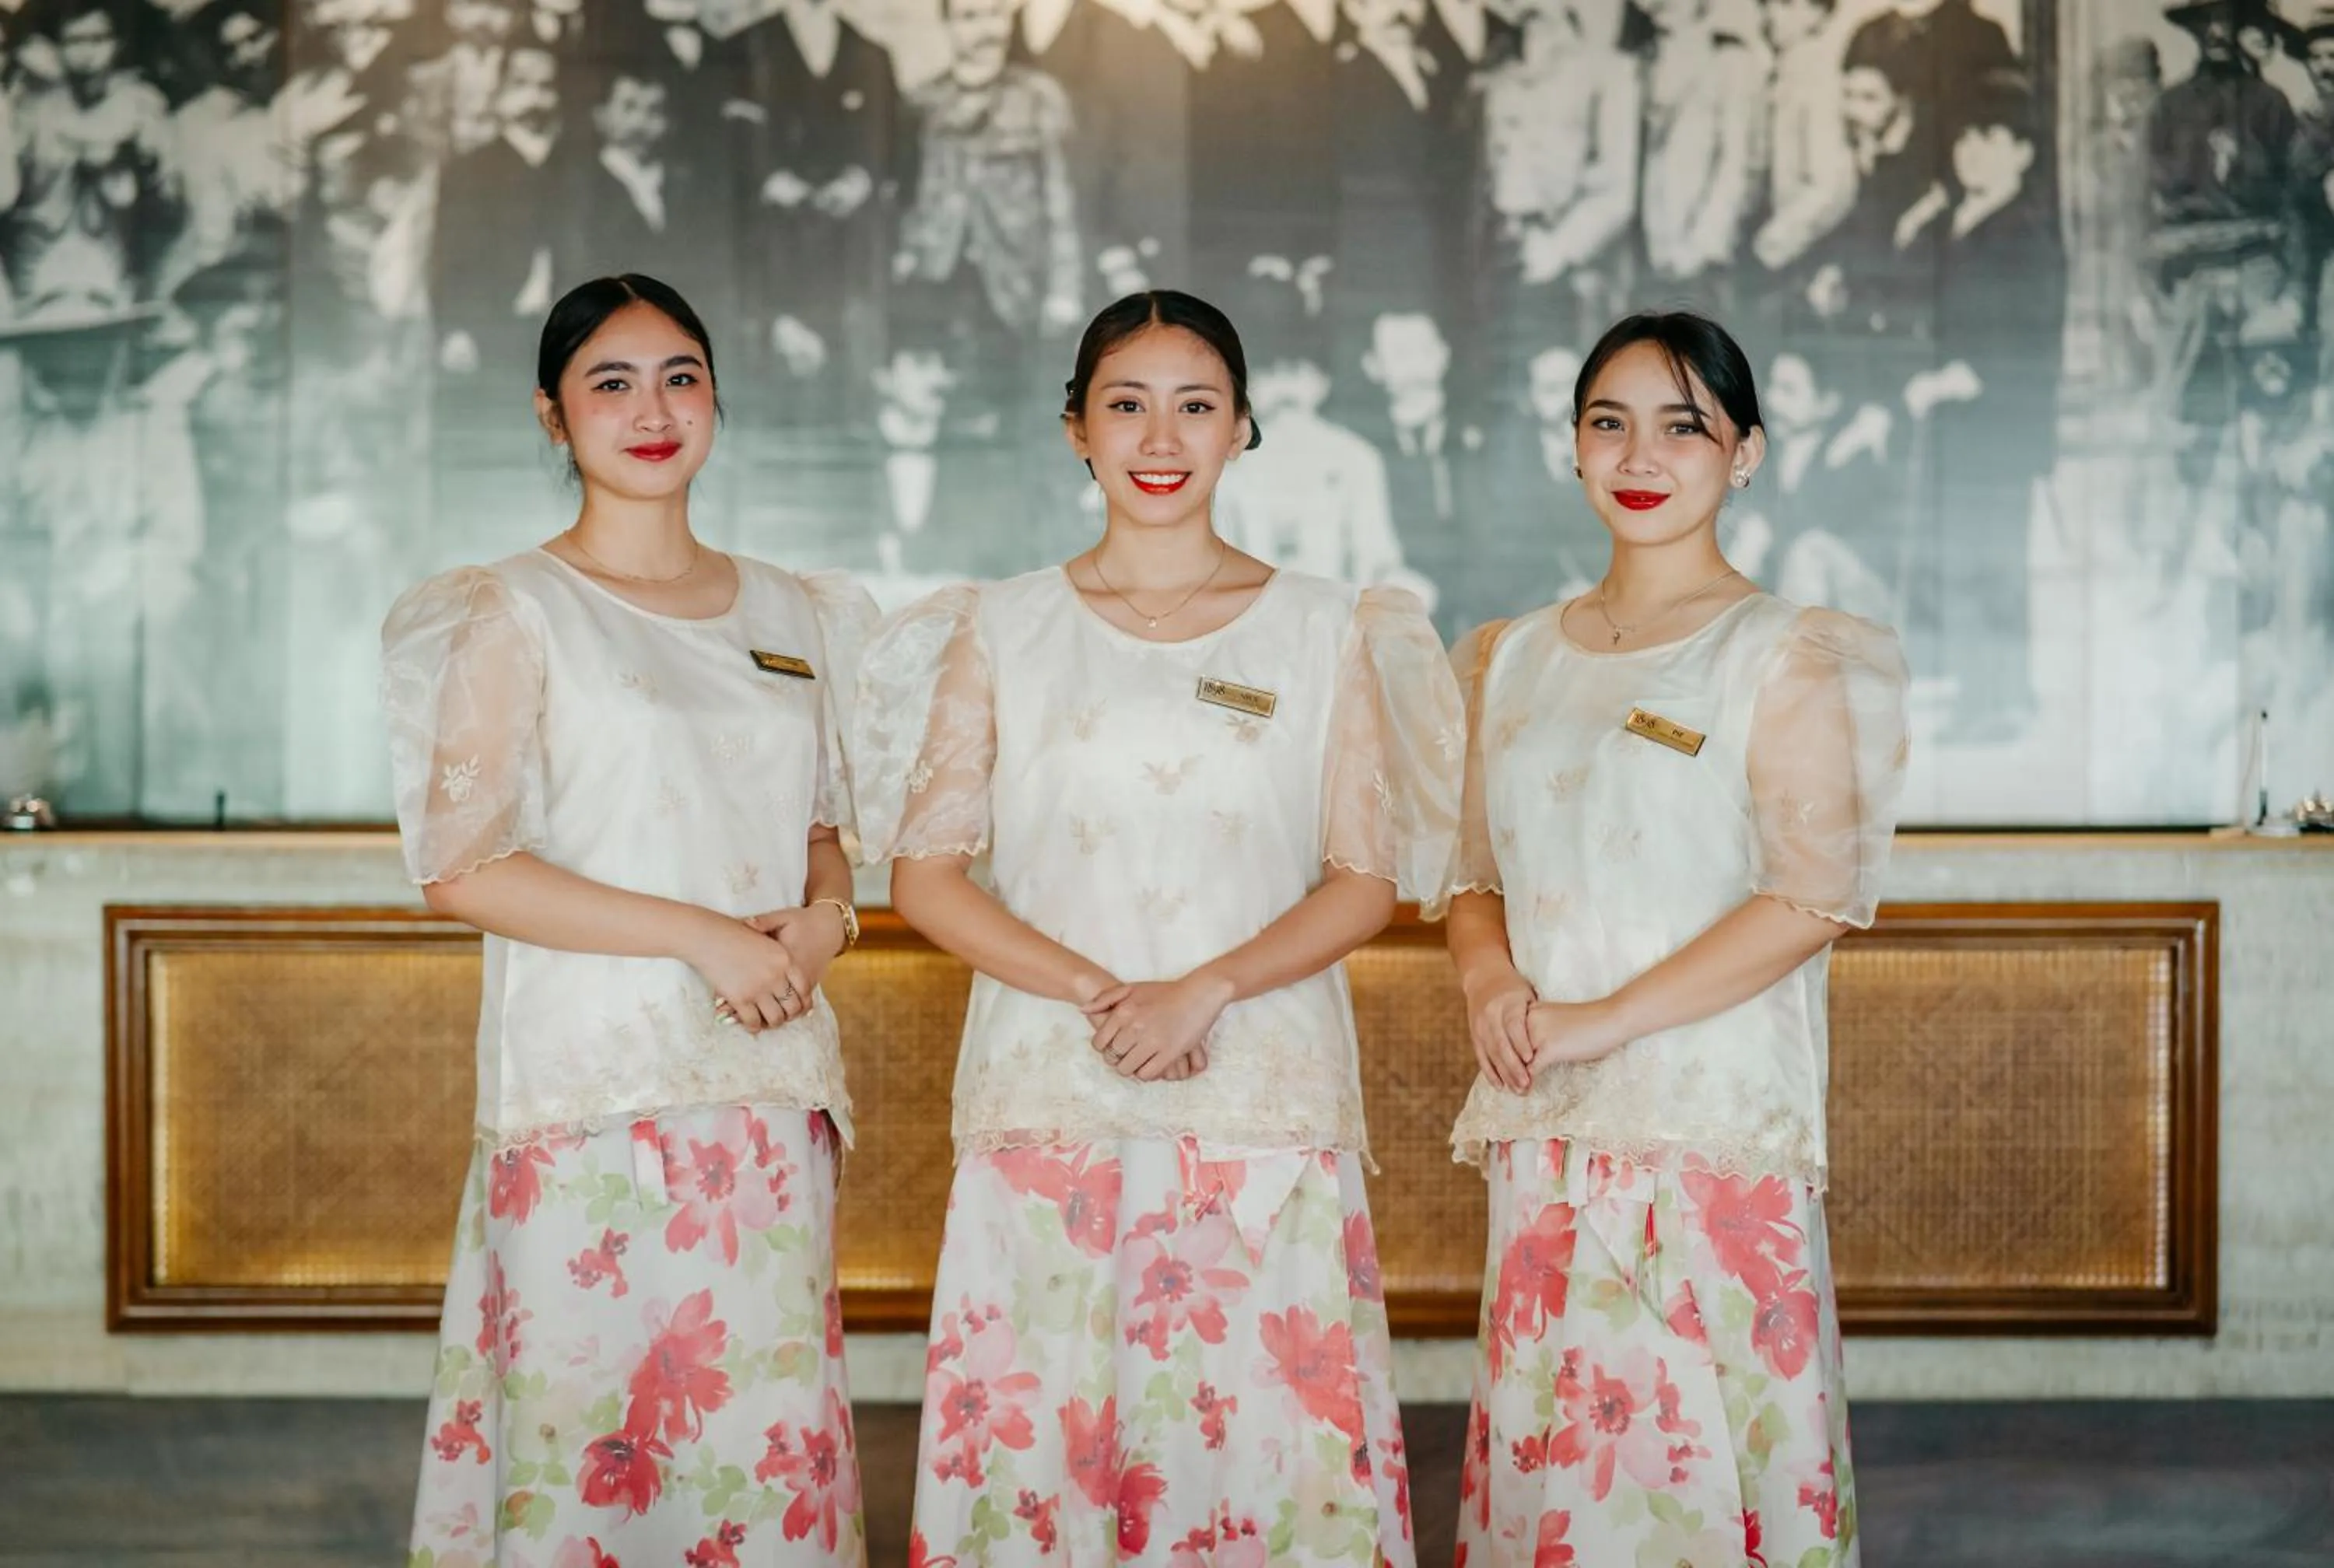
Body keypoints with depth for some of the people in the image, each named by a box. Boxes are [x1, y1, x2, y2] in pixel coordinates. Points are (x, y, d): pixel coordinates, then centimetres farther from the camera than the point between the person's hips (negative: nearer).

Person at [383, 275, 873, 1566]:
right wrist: (701, 937, -14)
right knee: (592, 1421, -5)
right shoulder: (512, 614, -2)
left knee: (768, 1425, 5)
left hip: (769, 1079, 5)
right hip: (593, 1076, -5)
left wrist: (823, 916, -1)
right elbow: (460, 868, -10)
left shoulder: (794, 619, 14)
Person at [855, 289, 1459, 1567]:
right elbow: (925, 874, 4)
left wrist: (1205, 991, -13)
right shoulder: (1000, 630, 9)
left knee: (1267, 1440, -3)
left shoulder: (1325, 632, 8)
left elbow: (1368, 879, 3)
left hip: (1266, 1110, 0)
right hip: (1048, 1103, 1)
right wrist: (1094, 993, -11)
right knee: (1037, 1436, 0)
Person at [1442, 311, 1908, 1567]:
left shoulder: (1785, 658, -3)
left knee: (1699, 1460, -6)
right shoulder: (1513, 661, 14)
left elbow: (1815, 896, -12)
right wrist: (1488, 976, -5)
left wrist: (1597, 1021, -15)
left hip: (1714, 1125, -5)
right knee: (1545, 1455, 5)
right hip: (1545, 1135, 5)